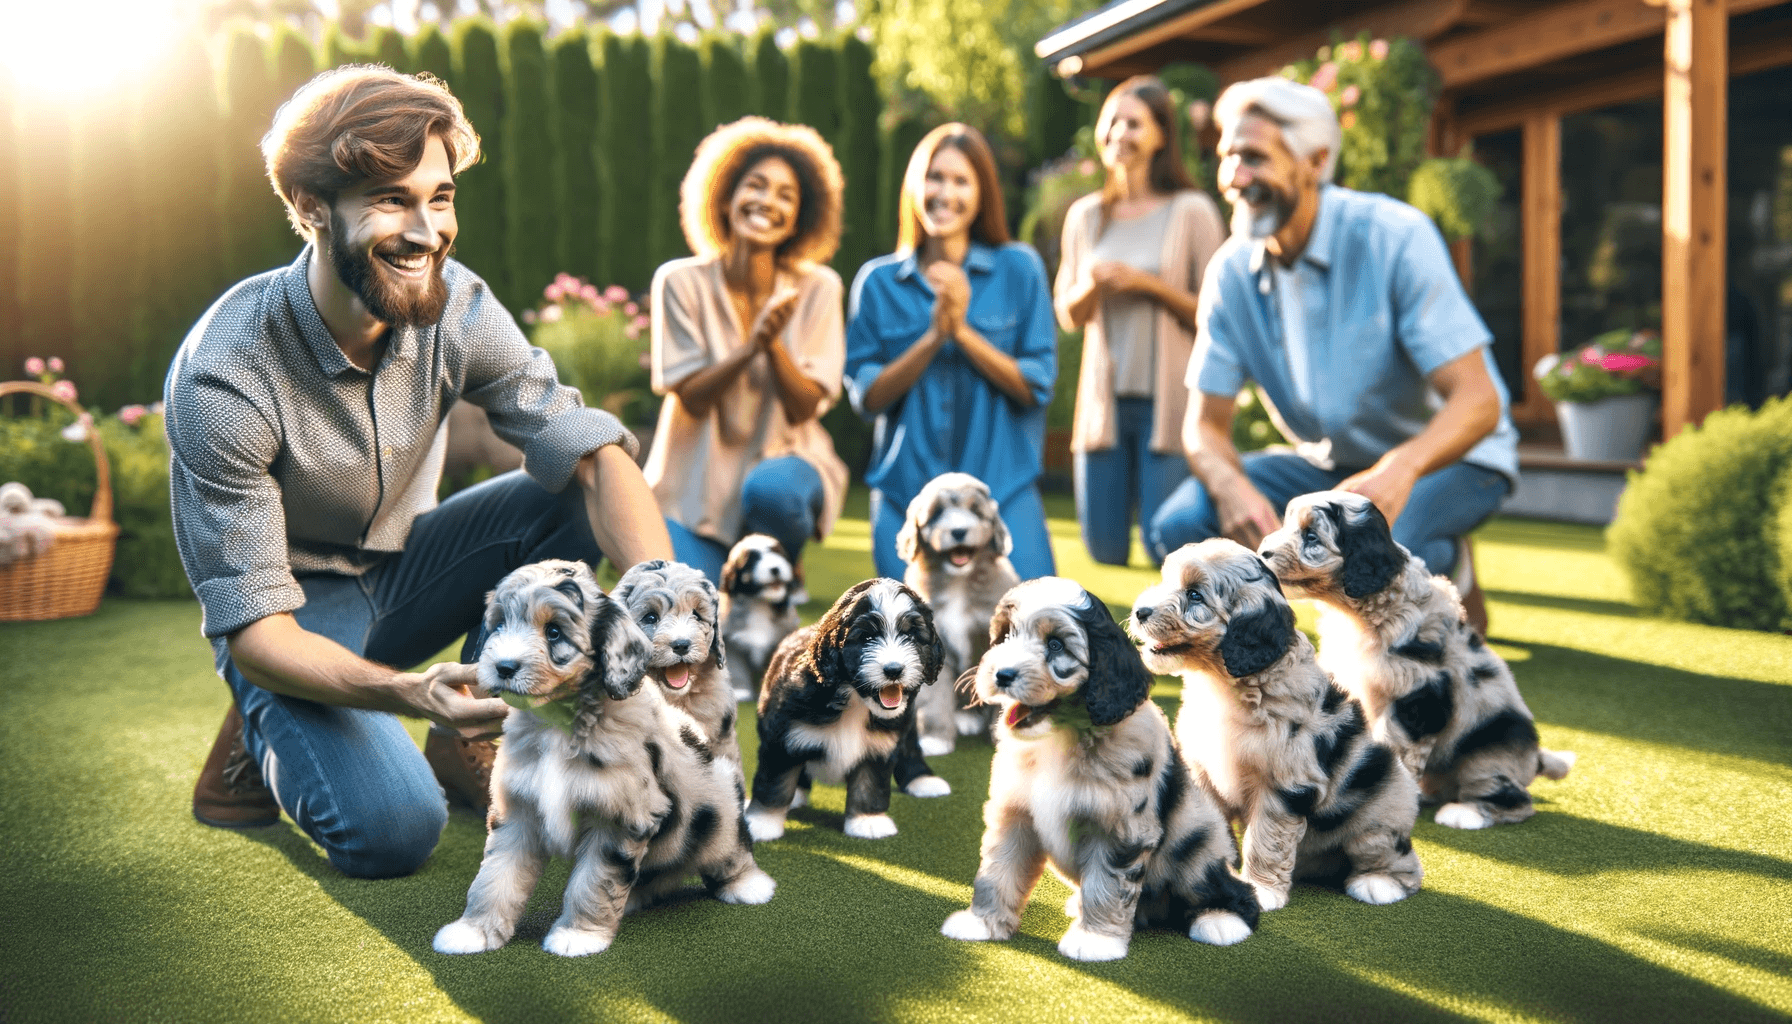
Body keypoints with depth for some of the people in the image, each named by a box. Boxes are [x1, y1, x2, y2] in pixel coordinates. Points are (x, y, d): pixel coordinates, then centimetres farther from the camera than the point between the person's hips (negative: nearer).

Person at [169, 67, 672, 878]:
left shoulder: (457, 307, -16)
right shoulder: (222, 377, -29)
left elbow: (592, 451, -20)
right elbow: (251, 626, -27)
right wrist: (399, 691, -46)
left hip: (402, 570, 5)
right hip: (297, 614, -5)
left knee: (572, 501, -21)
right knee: (393, 827, -29)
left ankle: (474, 740, -4)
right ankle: (265, 737, 4)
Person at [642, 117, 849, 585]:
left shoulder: (817, 289, -5)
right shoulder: (682, 283, -7)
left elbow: (805, 407, -9)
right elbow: (692, 398, -10)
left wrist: (774, 344, -28)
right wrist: (751, 346, -27)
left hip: (785, 458, 1)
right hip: (696, 482, 0)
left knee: (770, 490, -37)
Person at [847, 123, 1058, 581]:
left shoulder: (1019, 269, 4)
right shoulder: (878, 281, 6)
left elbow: (1036, 385, -2)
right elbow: (867, 396, 0)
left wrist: (963, 331, -12)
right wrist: (933, 337, -13)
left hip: (1002, 488, -1)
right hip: (906, 489, 1)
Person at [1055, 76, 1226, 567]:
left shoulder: (1192, 212, -4)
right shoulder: (1085, 216, 11)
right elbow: (1068, 315, 14)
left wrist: (1146, 283, -14)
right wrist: (1091, 285, -7)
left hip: (1169, 401, -4)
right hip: (1104, 400, 4)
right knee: (1105, 549, 4)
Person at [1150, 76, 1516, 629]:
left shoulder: (1396, 238, -22)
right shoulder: (1231, 272, -8)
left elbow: (1478, 399, -28)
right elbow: (1206, 423, -7)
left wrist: (1399, 470, -49)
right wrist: (1232, 487, -32)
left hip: (1448, 456, -4)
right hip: (1330, 463, 5)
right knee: (1178, 528, -17)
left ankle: (1445, 568, 0)